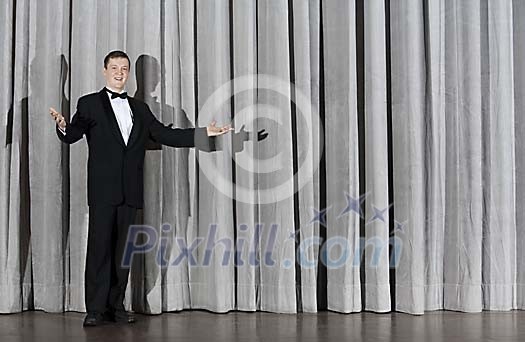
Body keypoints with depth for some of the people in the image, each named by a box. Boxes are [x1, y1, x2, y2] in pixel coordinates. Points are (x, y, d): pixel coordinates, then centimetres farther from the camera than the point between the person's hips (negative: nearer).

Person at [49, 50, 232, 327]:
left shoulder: (140, 109, 18)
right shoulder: (89, 104, 7)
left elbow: (165, 134, 13)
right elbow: (72, 135, -5)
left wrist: (203, 133, 5)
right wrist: (63, 127, -30)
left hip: (130, 190, 4)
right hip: (102, 189, -3)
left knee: (123, 248, 5)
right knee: (99, 246, -5)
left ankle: (116, 306, 12)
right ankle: (95, 309, 1)